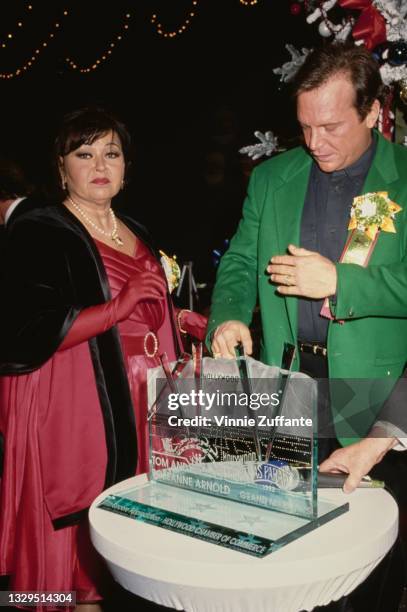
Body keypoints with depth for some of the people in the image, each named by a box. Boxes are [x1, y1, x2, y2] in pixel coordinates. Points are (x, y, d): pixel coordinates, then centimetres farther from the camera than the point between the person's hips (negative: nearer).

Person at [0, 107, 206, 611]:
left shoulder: (138, 234, 16)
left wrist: (187, 321, 13)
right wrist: (123, 304, -18)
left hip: (140, 405, 7)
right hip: (77, 407, -6)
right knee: (85, 526, 1)